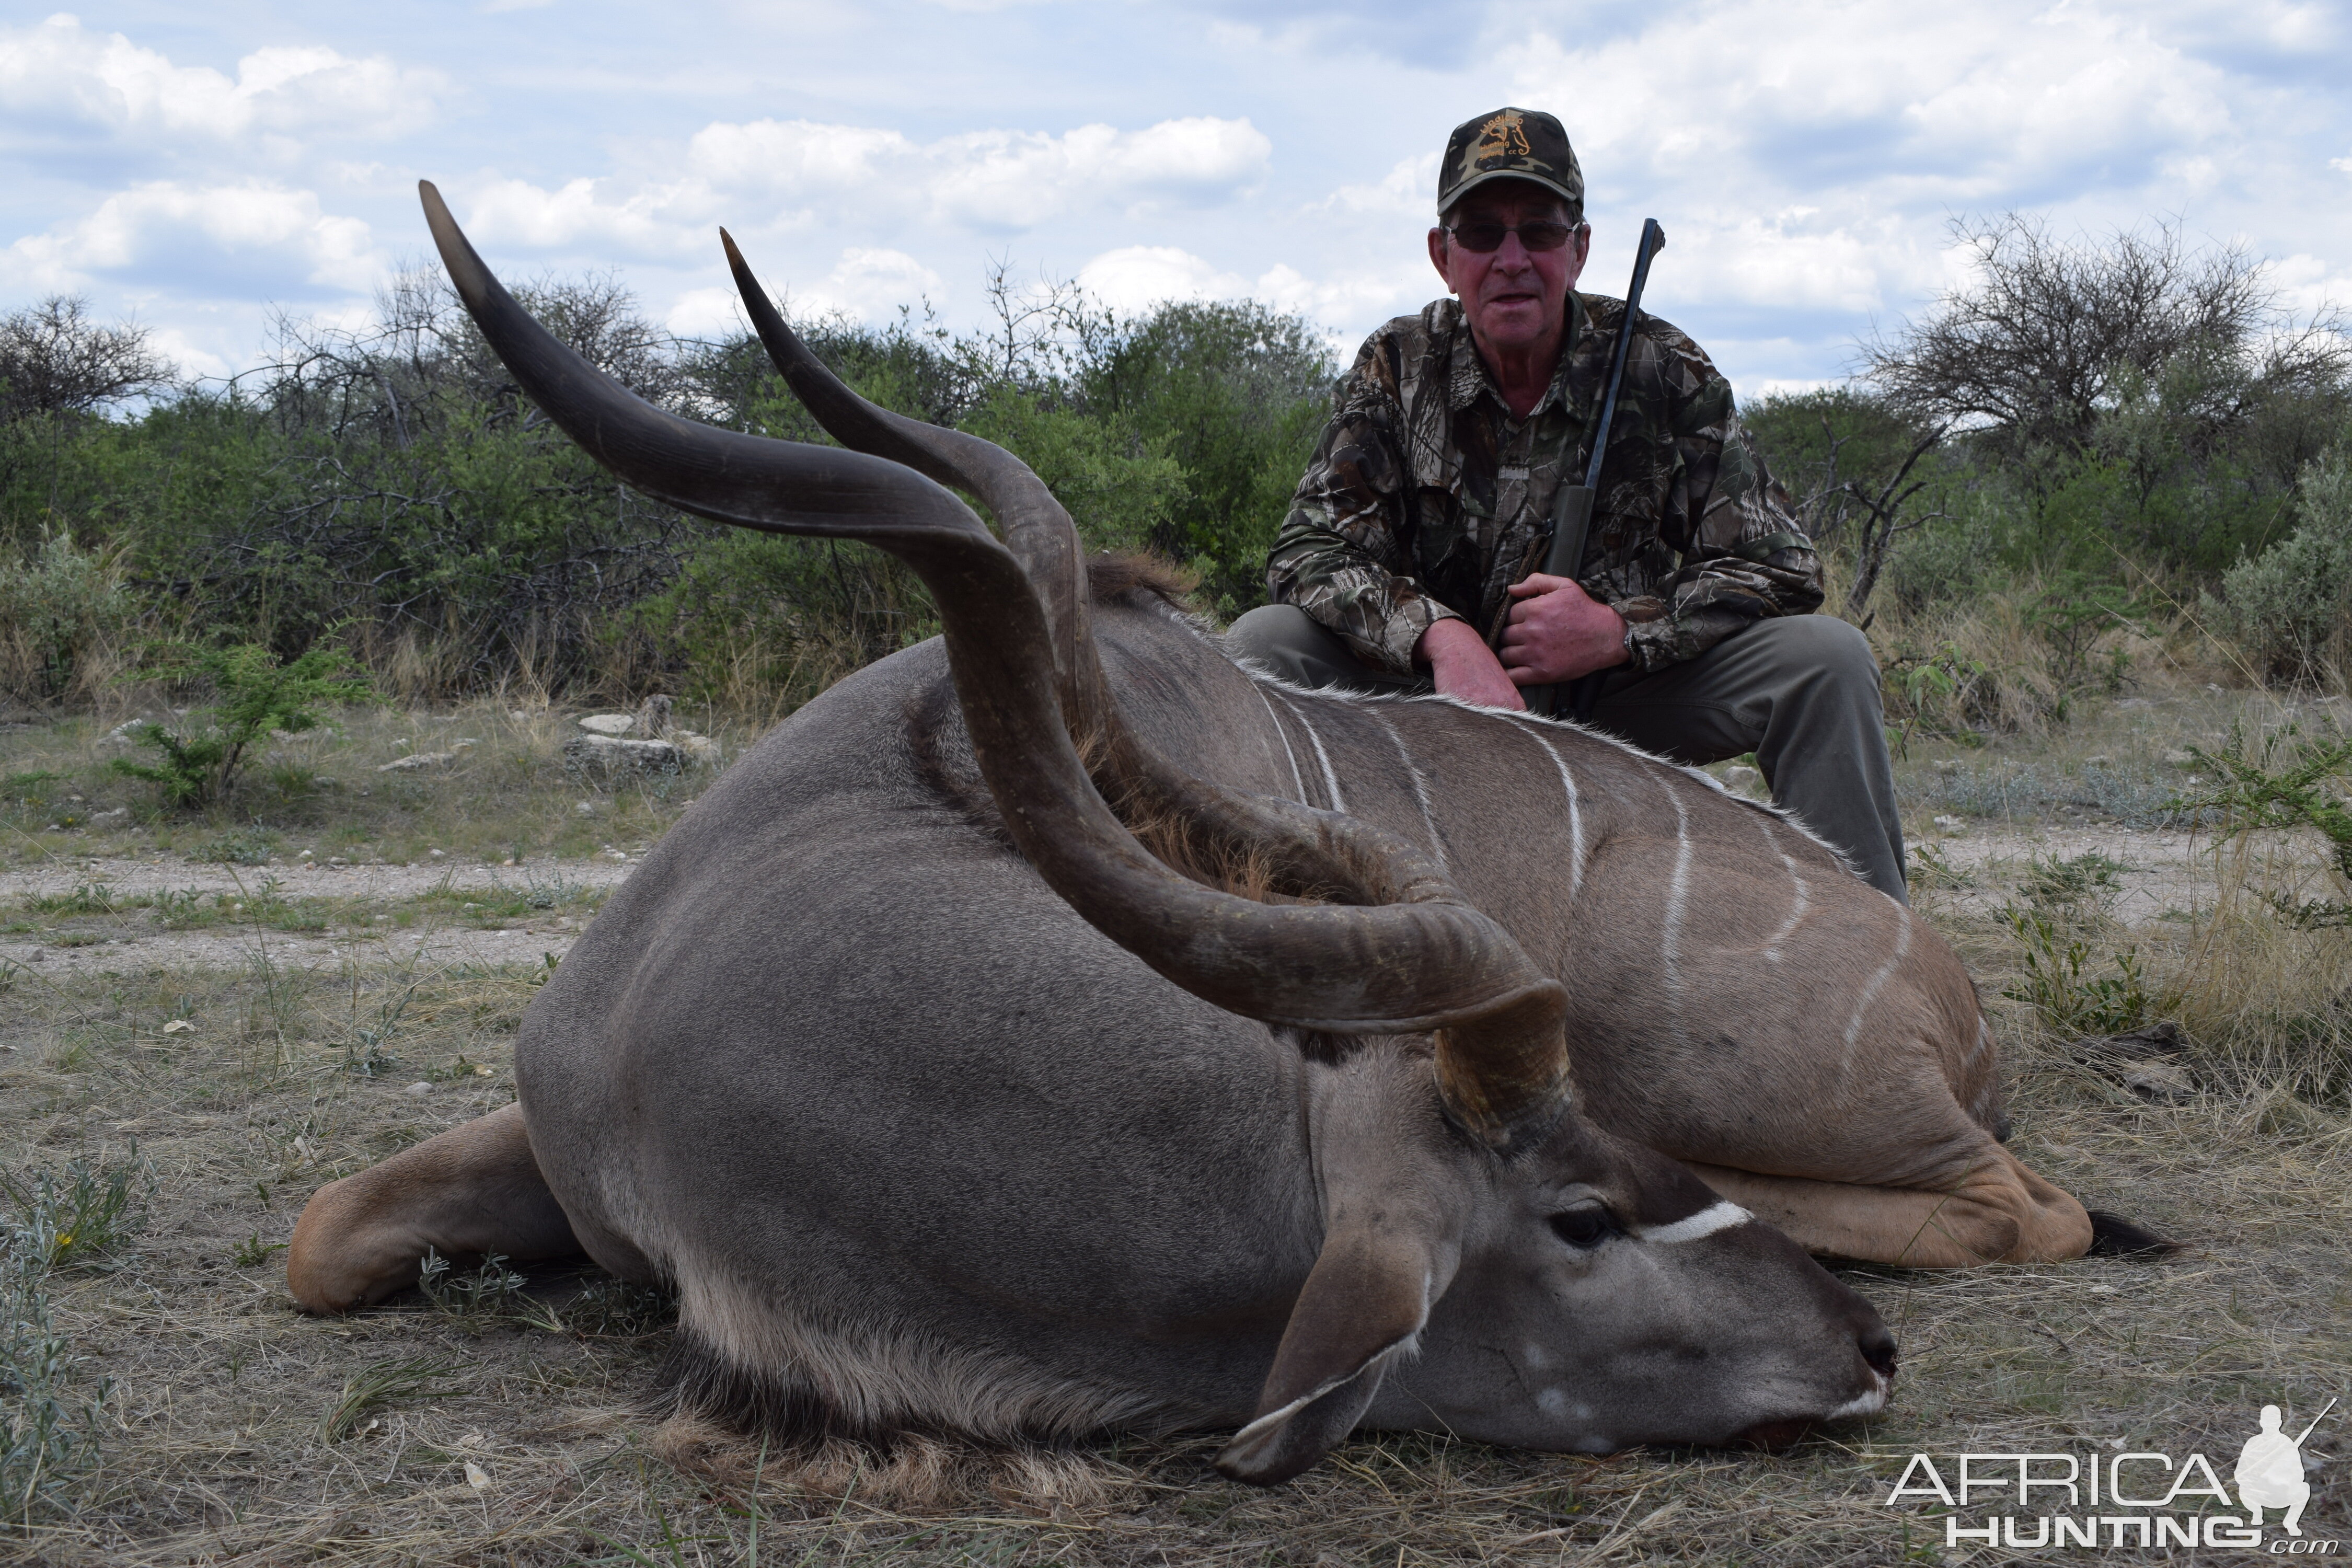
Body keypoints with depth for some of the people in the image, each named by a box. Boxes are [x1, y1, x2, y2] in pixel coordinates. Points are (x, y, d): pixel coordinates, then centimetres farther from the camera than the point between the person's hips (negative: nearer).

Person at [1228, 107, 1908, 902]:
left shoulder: (1662, 372, -7)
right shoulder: (1397, 369, -4)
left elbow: (1781, 569, -8)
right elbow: (1311, 550, -12)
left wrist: (1621, 630, -23)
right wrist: (1442, 635, -31)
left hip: (1622, 701, 0)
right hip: (1440, 691, 0)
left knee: (1827, 657, -21)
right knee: (1265, 642, -23)